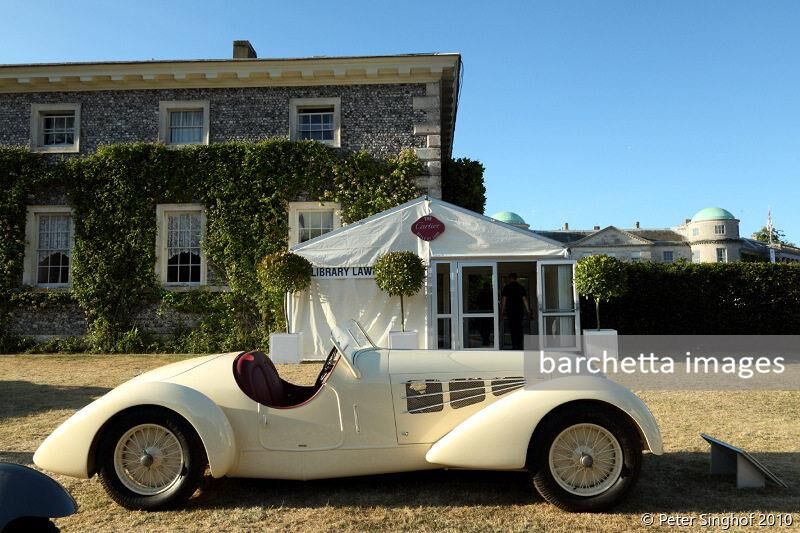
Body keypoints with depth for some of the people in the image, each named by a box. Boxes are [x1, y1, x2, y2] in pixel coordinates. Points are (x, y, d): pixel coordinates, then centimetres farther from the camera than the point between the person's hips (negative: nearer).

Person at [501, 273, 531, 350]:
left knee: (512, 328, -2)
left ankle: (514, 346, -10)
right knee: (519, 328, 9)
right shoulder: (521, 287, 8)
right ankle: (519, 346, 10)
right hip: (520, 310, 3)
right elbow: (524, 299, 4)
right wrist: (528, 310, 7)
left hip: (510, 310, -3)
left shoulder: (507, 287, 0)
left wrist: (502, 311, 1)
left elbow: (504, 300, -2)